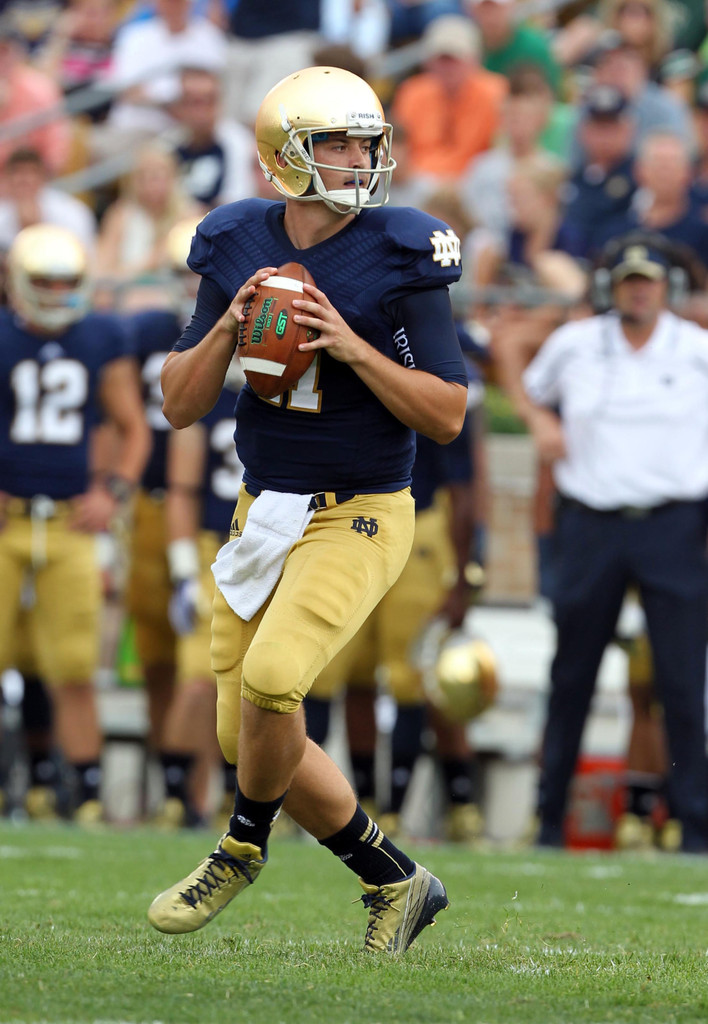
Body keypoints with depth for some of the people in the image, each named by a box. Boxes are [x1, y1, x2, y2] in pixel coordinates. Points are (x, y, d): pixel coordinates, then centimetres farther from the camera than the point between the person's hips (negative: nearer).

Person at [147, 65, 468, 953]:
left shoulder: (402, 257, -10)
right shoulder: (238, 249, 1)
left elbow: (447, 416, -10)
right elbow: (180, 406, 4)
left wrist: (351, 346, -20)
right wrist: (229, 326, -13)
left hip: (361, 519, -5)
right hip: (263, 513, 5)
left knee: (271, 679, -26)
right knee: (250, 737, 6)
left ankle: (244, 845, 3)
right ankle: (396, 882, 22)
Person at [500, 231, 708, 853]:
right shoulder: (573, 345, 9)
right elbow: (527, 385, 26)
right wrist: (541, 423, 5)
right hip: (590, 523, 2)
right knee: (571, 677, 5)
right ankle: (549, 817, 13)